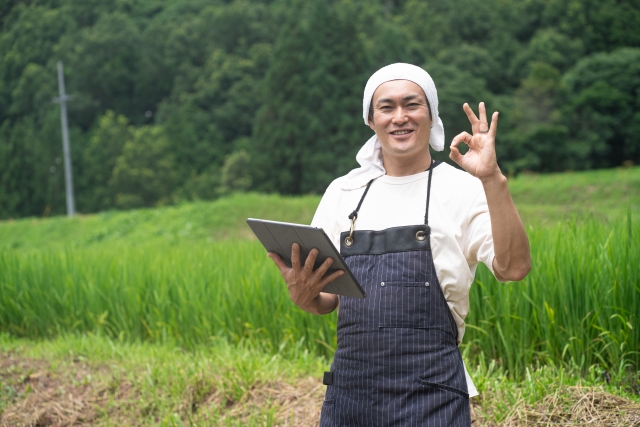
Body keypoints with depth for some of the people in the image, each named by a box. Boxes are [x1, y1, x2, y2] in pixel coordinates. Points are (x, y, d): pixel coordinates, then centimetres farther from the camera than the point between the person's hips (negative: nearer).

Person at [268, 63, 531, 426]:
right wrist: (302, 295, -9)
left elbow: (513, 268, -16)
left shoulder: (462, 189, -2)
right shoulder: (343, 192, 10)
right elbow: (326, 301, 13)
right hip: (349, 387, 4)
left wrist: (493, 180, -25)